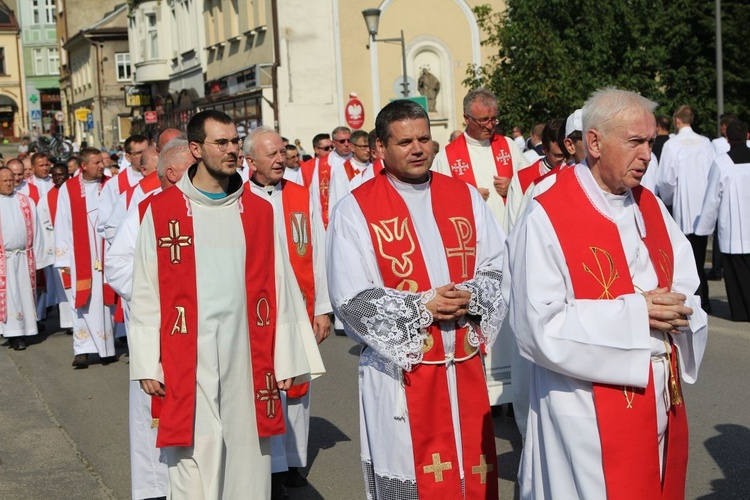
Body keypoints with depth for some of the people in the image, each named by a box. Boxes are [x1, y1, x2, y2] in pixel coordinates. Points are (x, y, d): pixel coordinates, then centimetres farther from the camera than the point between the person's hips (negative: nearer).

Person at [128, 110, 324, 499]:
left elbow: (278, 288, 7)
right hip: (188, 361, -2)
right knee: (193, 467, 1)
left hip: (247, 357, 3)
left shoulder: (258, 212, 8)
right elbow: (145, 295, 2)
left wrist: (287, 360, 4)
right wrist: (147, 364, -2)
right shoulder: (161, 211, 0)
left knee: (248, 466, 9)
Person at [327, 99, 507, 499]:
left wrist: (470, 297, -13)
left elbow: (498, 268, 7)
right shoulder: (355, 209, -5)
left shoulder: (465, 196, 8)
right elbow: (351, 298, -10)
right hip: (400, 372, -3)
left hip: (466, 366, 4)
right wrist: (422, 306, -17)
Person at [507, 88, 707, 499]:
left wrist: (676, 310, -10)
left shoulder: (650, 208, 8)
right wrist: (633, 312, -19)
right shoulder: (546, 218, -14)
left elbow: (686, 288, 13)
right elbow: (539, 326, -20)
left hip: (662, 405, 7)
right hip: (590, 415, -7)